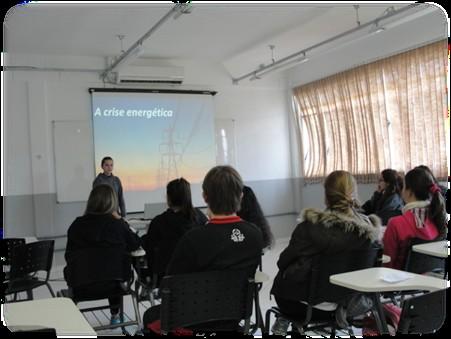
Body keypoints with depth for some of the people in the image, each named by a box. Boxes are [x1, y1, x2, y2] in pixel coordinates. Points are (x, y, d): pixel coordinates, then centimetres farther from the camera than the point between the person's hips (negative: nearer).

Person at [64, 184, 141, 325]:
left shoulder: (77, 224, -4)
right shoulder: (116, 225, -9)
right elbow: (135, 244, 5)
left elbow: (68, 256, 6)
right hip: (110, 283, 0)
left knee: (70, 268, 33)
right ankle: (115, 315, 41)